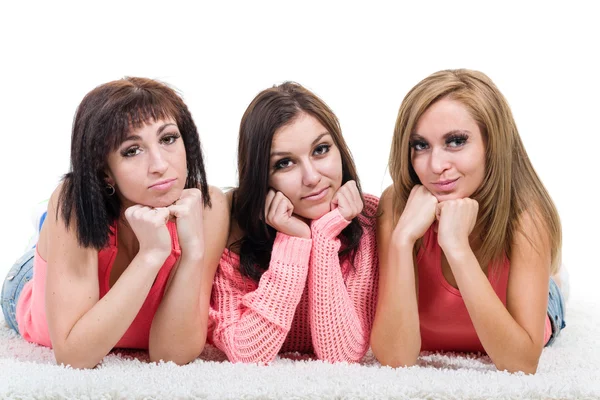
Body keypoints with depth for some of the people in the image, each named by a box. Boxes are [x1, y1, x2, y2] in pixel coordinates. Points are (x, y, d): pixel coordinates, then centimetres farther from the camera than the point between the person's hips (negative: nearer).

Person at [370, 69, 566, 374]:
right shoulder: (396, 206, -28)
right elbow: (396, 360, -34)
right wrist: (402, 238, -43)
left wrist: (458, 247, -45)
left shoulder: (526, 215, -30)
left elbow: (522, 365, -38)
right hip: (424, 351, 0)